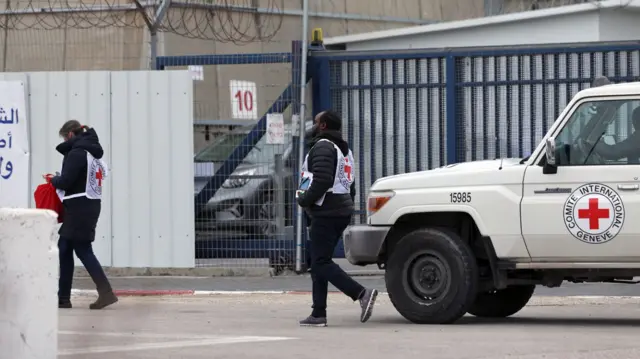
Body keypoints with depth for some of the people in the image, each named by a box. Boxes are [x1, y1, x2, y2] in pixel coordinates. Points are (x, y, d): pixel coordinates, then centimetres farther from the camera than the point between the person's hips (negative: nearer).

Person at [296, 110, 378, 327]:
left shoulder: (323, 147, -11)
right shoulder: (343, 150, 23)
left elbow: (322, 181, -24)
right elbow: (350, 188, 25)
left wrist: (304, 200, -12)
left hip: (326, 213, -10)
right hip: (342, 212, 10)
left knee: (321, 262, -12)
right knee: (319, 262, 12)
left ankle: (361, 293, -23)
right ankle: (318, 314, 10)